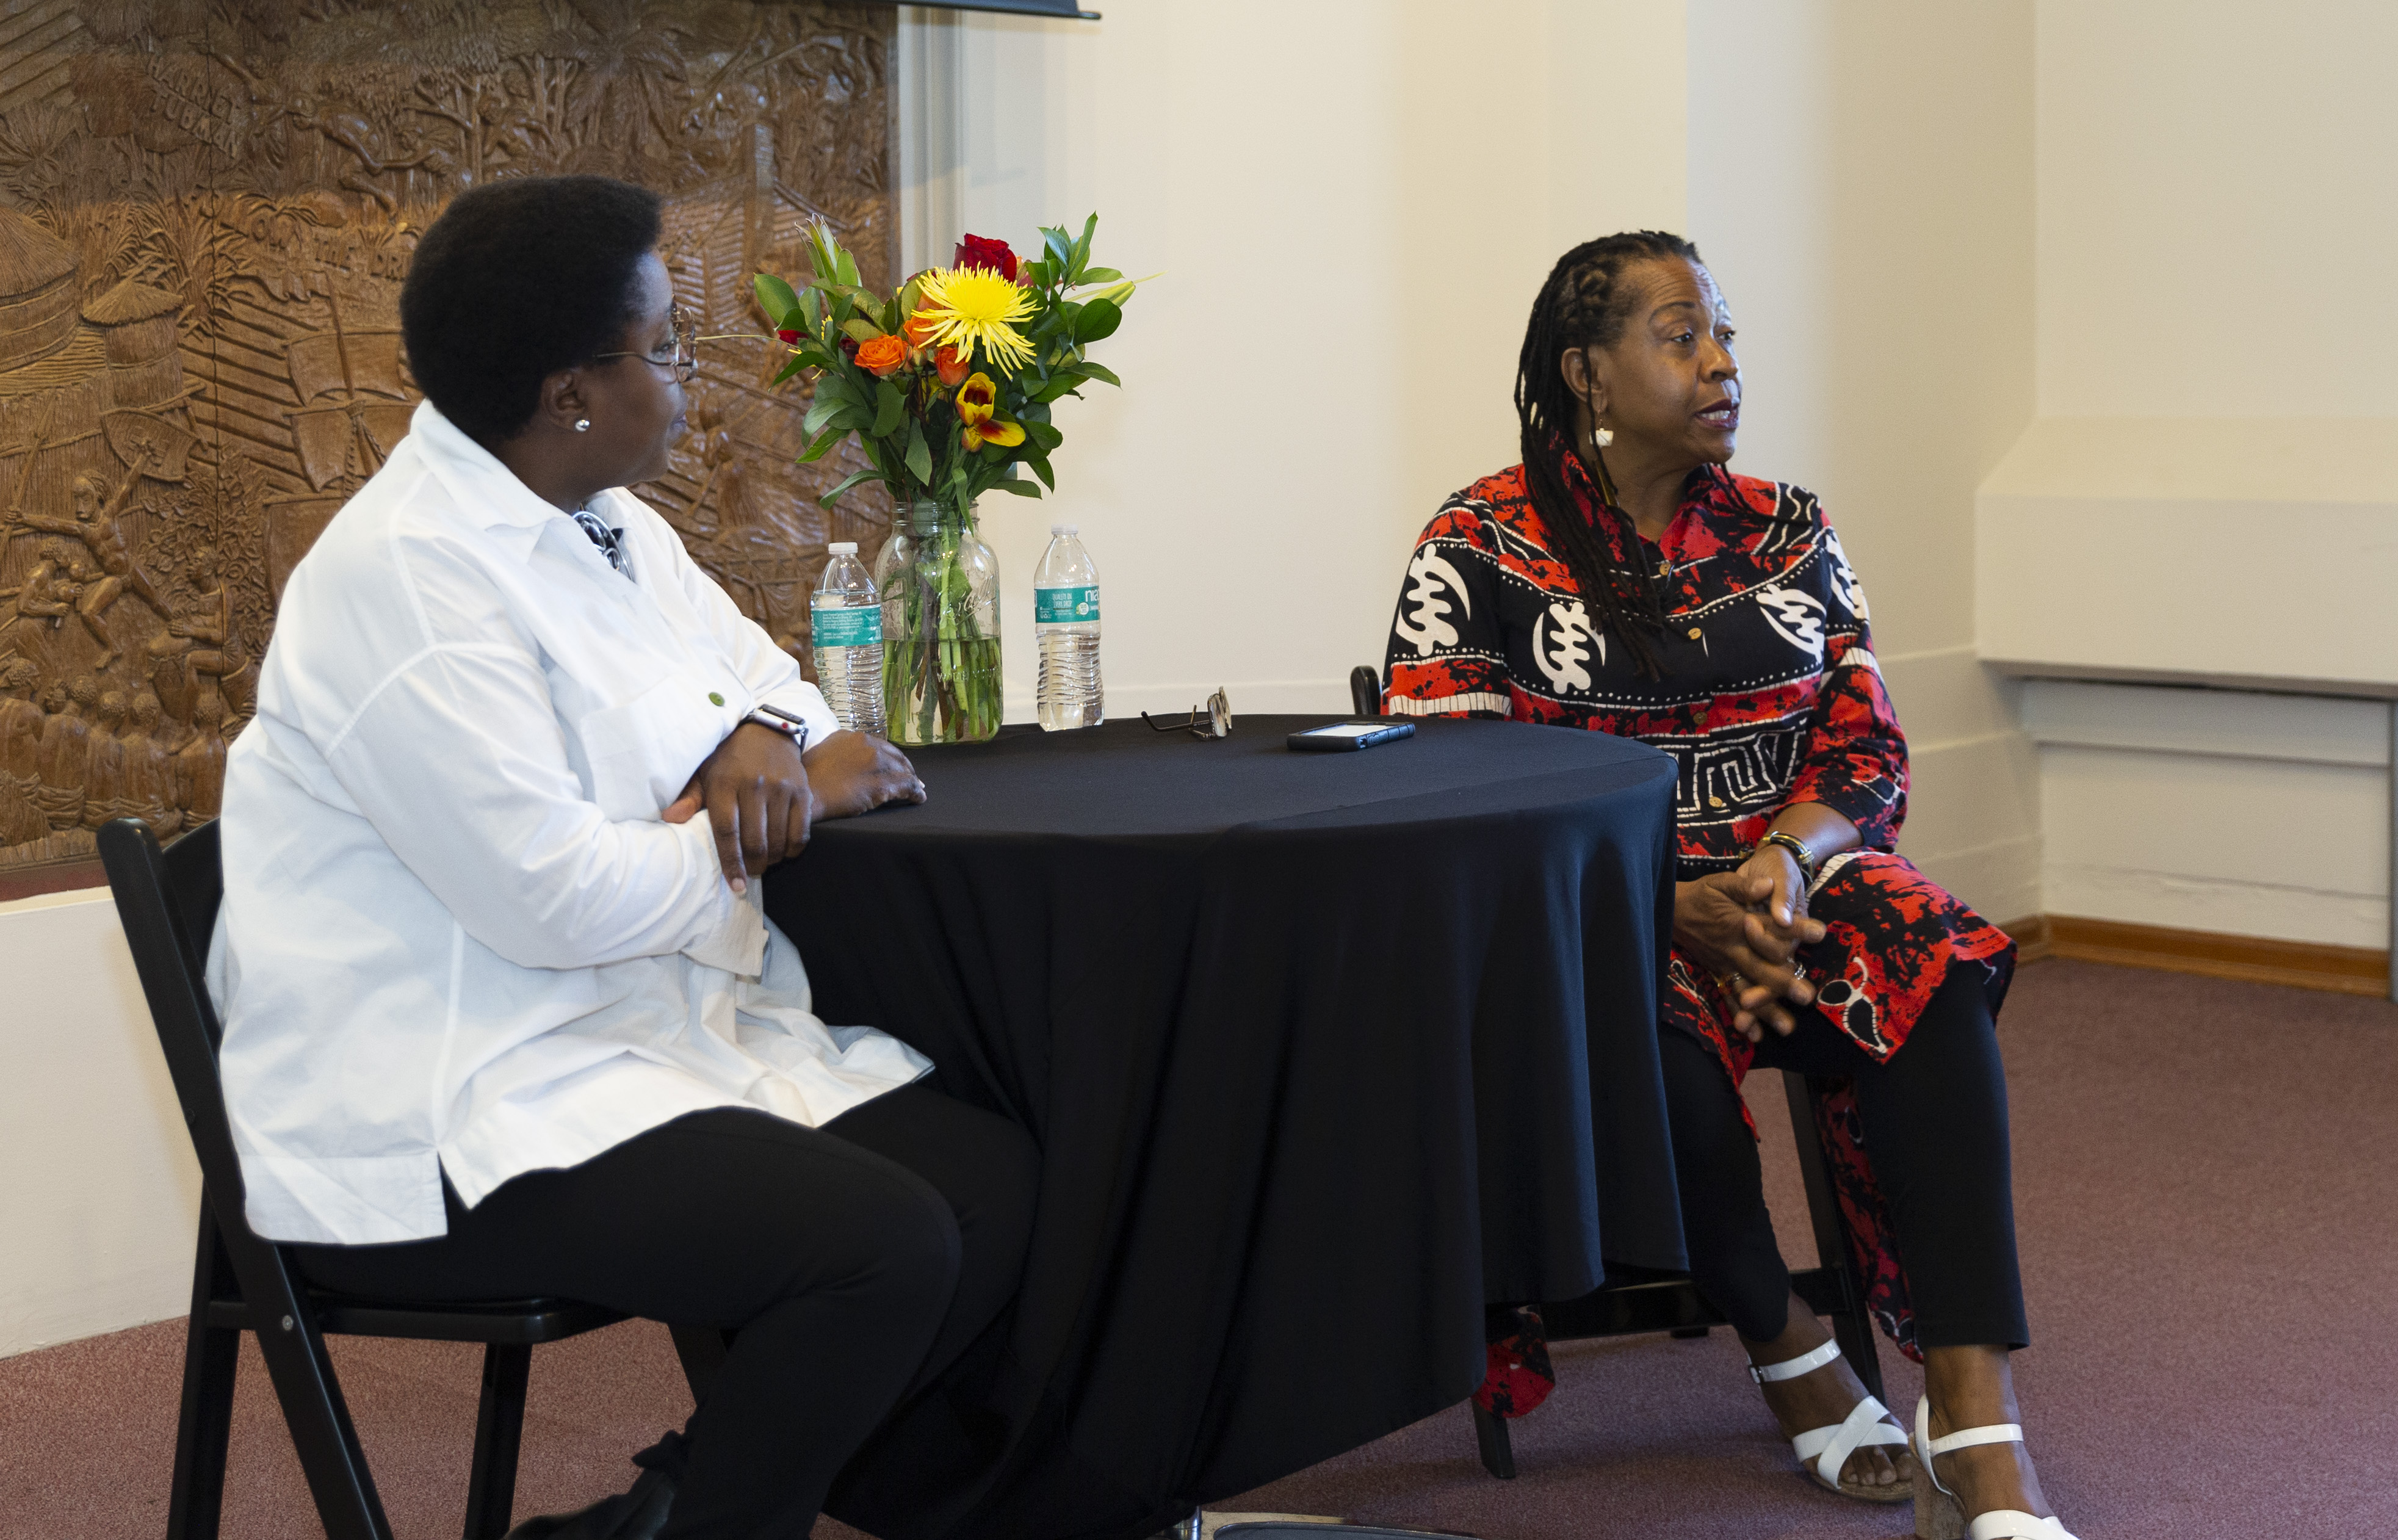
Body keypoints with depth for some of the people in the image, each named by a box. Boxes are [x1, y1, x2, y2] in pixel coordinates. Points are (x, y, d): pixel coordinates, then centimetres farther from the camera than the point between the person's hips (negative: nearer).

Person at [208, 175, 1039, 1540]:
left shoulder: (610, 528, 11)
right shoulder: (410, 579, -19)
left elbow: (759, 669, 24)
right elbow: (564, 901, -24)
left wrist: (761, 736, -3)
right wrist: (804, 799, -10)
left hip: (653, 1040, 10)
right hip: (441, 1126, -10)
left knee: (1000, 1183, -7)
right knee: (888, 1247, -25)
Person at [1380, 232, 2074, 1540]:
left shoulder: (1786, 534, 13)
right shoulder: (1476, 553, -1)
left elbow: (1866, 746, 7)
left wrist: (1783, 858, -17)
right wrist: (1673, 907, -20)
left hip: (1781, 879, 3)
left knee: (1930, 976, -29)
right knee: (1654, 1051, -37)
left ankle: (1978, 1429, -34)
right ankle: (1788, 1352, -9)